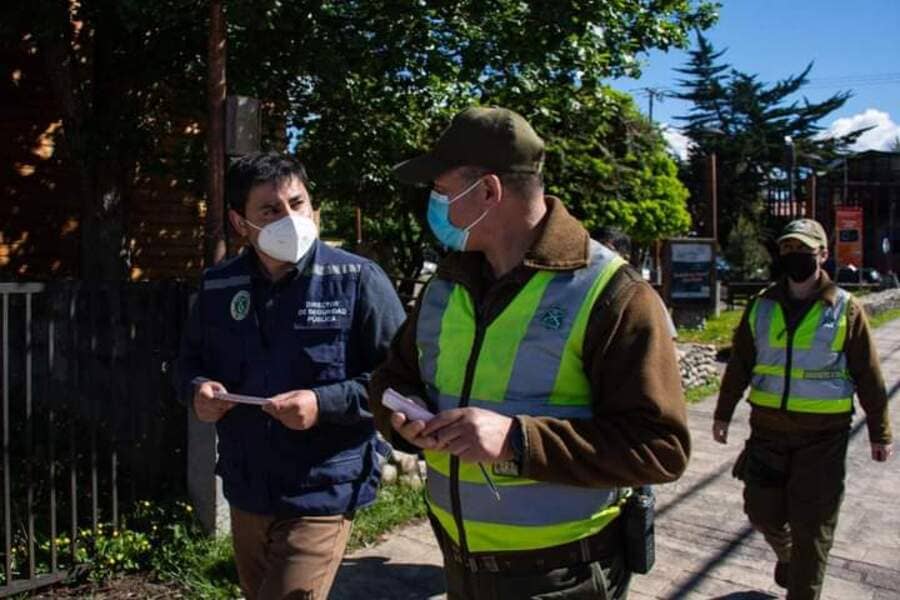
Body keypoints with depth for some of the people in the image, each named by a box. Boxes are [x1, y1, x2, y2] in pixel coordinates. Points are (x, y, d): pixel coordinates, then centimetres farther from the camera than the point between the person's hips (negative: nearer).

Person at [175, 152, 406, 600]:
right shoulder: (217, 287, 1)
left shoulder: (356, 279, -13)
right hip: (245, 495, 6)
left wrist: (325, 403, -24)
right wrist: (198, 389, -6)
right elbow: (191, 359, 16)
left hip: (320, 501, -5)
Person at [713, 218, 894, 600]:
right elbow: (739, 365, 8)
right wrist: (723, 414, 10)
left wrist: (879, 433, 1)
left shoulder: (846, 310, -5)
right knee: (762, 511, 12)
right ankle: (787, 555, 43)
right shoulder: (762, 305, 3)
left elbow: (869, 377, -1)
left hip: (823, 435, -3)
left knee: (812, 526, 4)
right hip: (767, 428, 3)